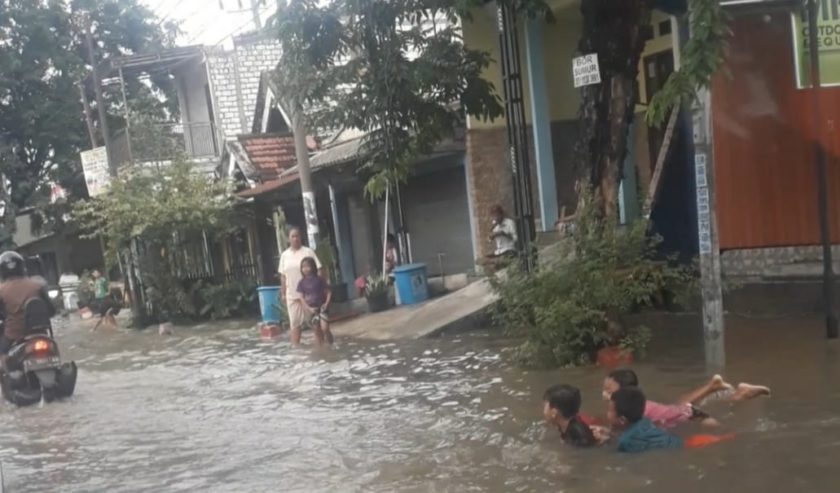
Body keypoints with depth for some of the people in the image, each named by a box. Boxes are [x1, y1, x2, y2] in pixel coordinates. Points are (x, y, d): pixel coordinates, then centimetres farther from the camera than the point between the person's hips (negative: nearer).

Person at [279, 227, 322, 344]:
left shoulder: (308, 252, -3)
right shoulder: (284, 255, 6)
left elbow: (319, 270, -5)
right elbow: (283, 276, 11)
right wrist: (283, 293, 8)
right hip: (292, 295, 3)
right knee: (294, 323, 5)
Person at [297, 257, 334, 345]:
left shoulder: (319, 280, -4)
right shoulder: (302, 283, 1)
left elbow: (329, 292, 0)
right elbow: (301, 298, -2)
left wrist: (326, 303, -13)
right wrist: (309, 308, -14)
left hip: (322, 307, -2)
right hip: (311, 309, 2)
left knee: (325, 328, -14)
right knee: (317, 330, 6)